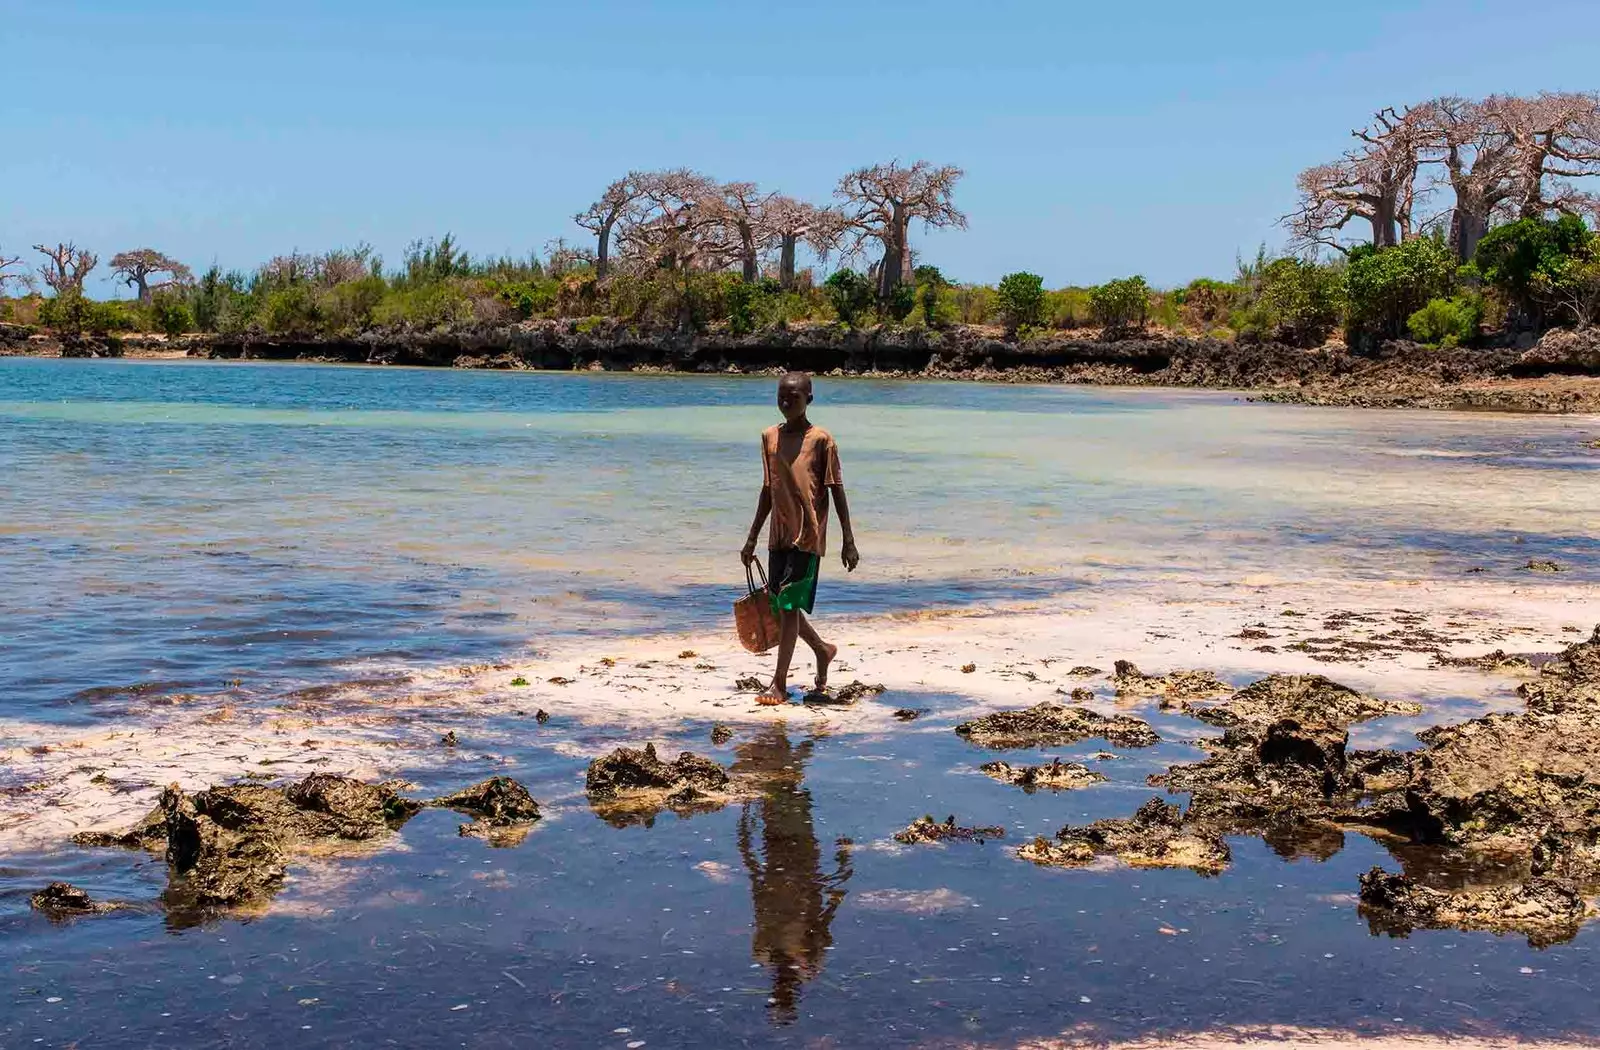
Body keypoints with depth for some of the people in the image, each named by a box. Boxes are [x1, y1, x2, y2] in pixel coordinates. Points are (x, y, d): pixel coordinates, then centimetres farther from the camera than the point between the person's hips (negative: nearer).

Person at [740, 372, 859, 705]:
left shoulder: (820, 440, -6)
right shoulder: (770, 437, 9)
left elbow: (837, 492, -5)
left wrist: (848, 541, -8)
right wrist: (752, 539, 16)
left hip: (808, 537, -6)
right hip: (778, 537, 6)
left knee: (789, 606, -10)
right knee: (780, 608, 11)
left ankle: (779, 683, -6)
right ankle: (823, 650, 36)